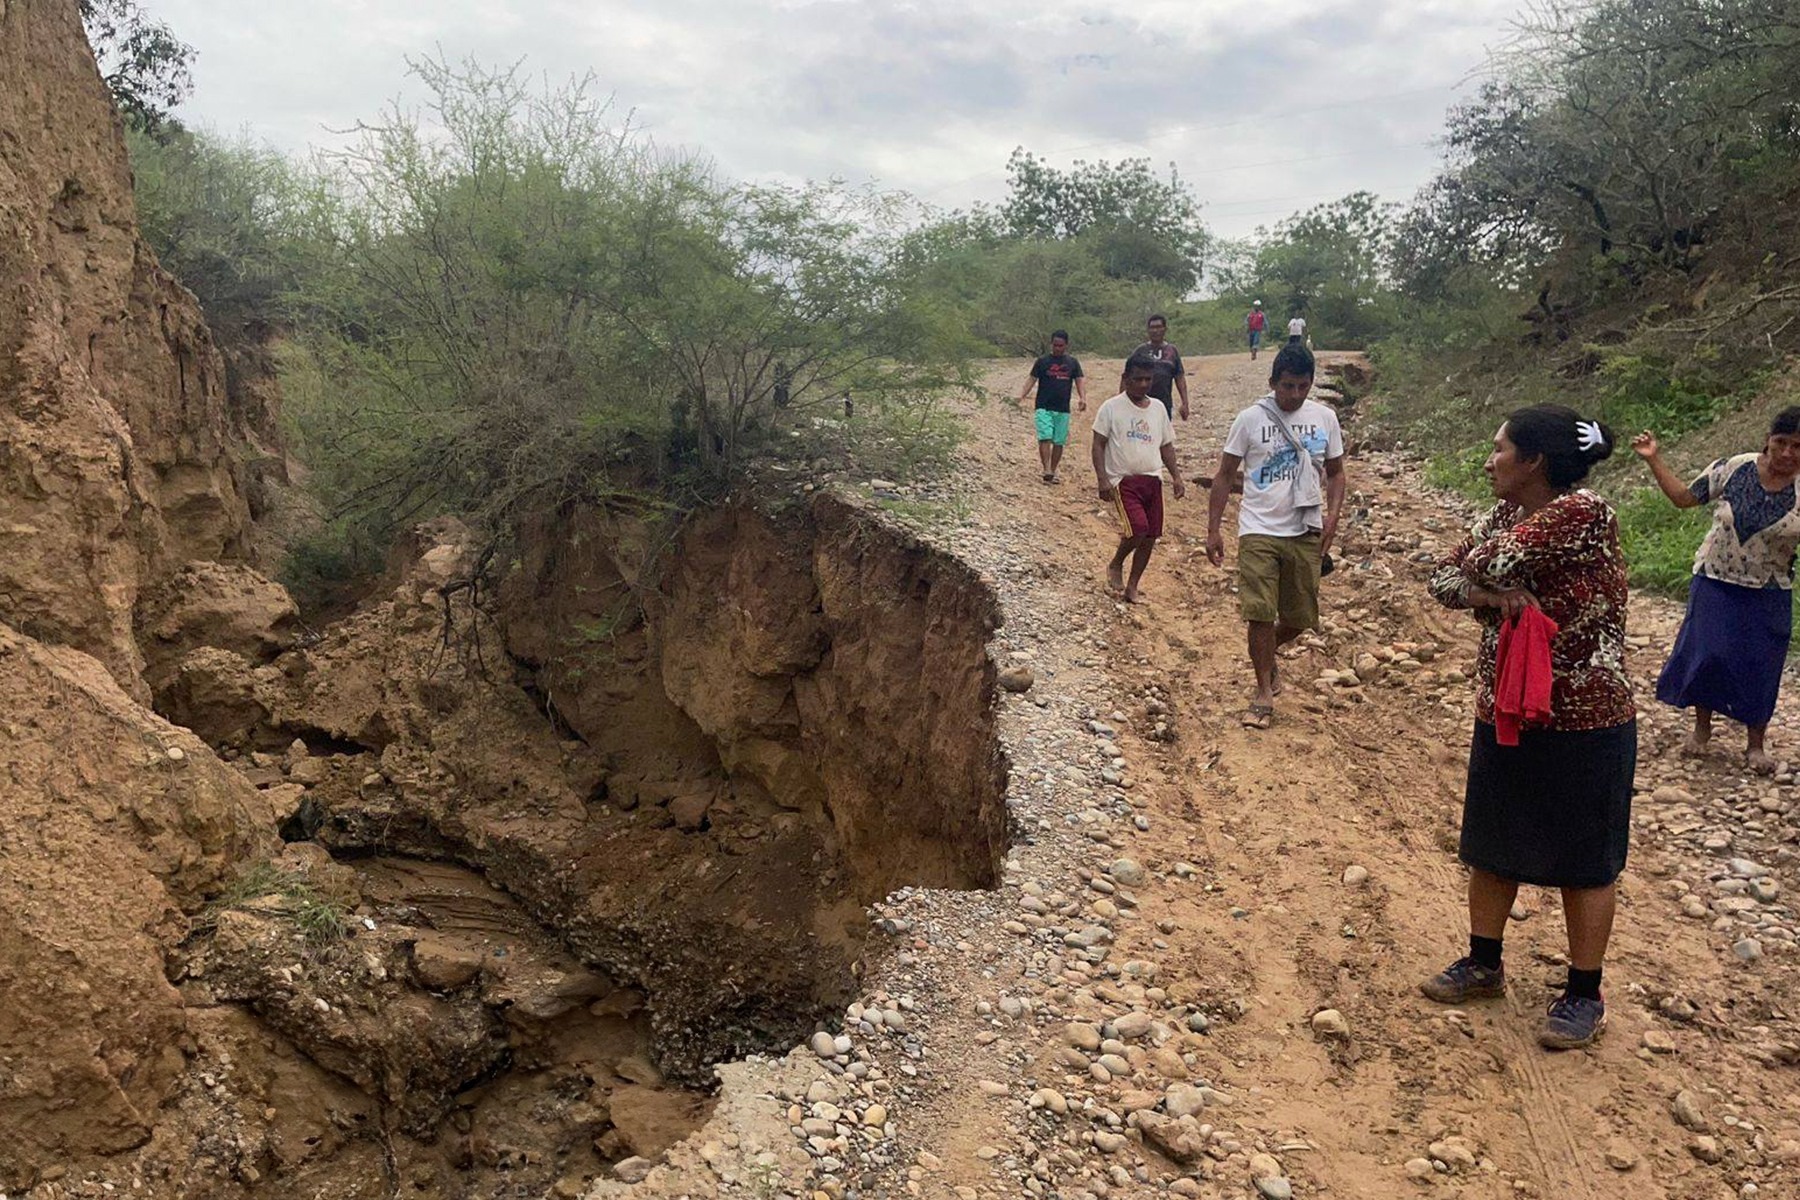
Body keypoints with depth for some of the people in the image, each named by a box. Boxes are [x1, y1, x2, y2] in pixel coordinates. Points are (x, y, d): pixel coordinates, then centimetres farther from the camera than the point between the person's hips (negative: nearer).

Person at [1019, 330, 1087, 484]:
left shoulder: (1073, 362, 8)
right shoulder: (1042, 361, 2)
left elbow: (1079, 382, 6)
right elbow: (1031, 379, 0)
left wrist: (1083, 398, -12)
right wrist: (1022, 395, -16)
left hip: (1063, 410, 3)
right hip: (1044, 407, -3)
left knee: (1059, 442, 7)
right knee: (1045, 438, -15)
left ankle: (1053, 472, 18)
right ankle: (1046, 471, -16)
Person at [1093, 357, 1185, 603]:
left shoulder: (1158, 408, 11)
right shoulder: (1112, 407, -4)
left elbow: (1166, 446, 18)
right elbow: (1098, 445, -4)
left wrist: (1176, 476, 7)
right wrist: (1103, 479, -15)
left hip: (1152, 480, 5)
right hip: (1124, 479, -5)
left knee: (1150, 537, 3)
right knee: (1137, 528, -20)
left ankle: (1132, 586, 18)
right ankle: (1116, 565, 9)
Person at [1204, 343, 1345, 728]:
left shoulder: (1324, 418, 4)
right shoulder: (1251, 418, -3)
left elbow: (1335, 472, 13)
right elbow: (1225, 475, 2)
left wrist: (1332, 515, -5)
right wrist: (1213, 530, -3)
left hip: (1306, 533, 3)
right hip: (1259, 532, -3)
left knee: (1299, 617, 9)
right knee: (1260, 613, -7)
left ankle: (1267, 653, 40)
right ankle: (1264, 693, 5)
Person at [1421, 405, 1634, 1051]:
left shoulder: (1584, 513, -20)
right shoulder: (1502, 515, 6)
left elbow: (1489, 562, -27)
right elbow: (1444, 580, 0)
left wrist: (1480, 573, -4)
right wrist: (1495, 595, -20)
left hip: (1584, 722, -8)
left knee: (1583, 860, 7)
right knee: (1491, 845, 18)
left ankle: (1585, 996, 23)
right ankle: (1484, 964, 35)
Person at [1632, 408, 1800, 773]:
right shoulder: (1734, 468, -8)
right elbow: (1684, 497, -1)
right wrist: (1654, 459, -7)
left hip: (1767, 595, 0)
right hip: (1716, 583, 0)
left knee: (1760, 666, 6)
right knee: (1706, 654, 1)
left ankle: (1755, 744, 23)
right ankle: (1702, 726, 24)